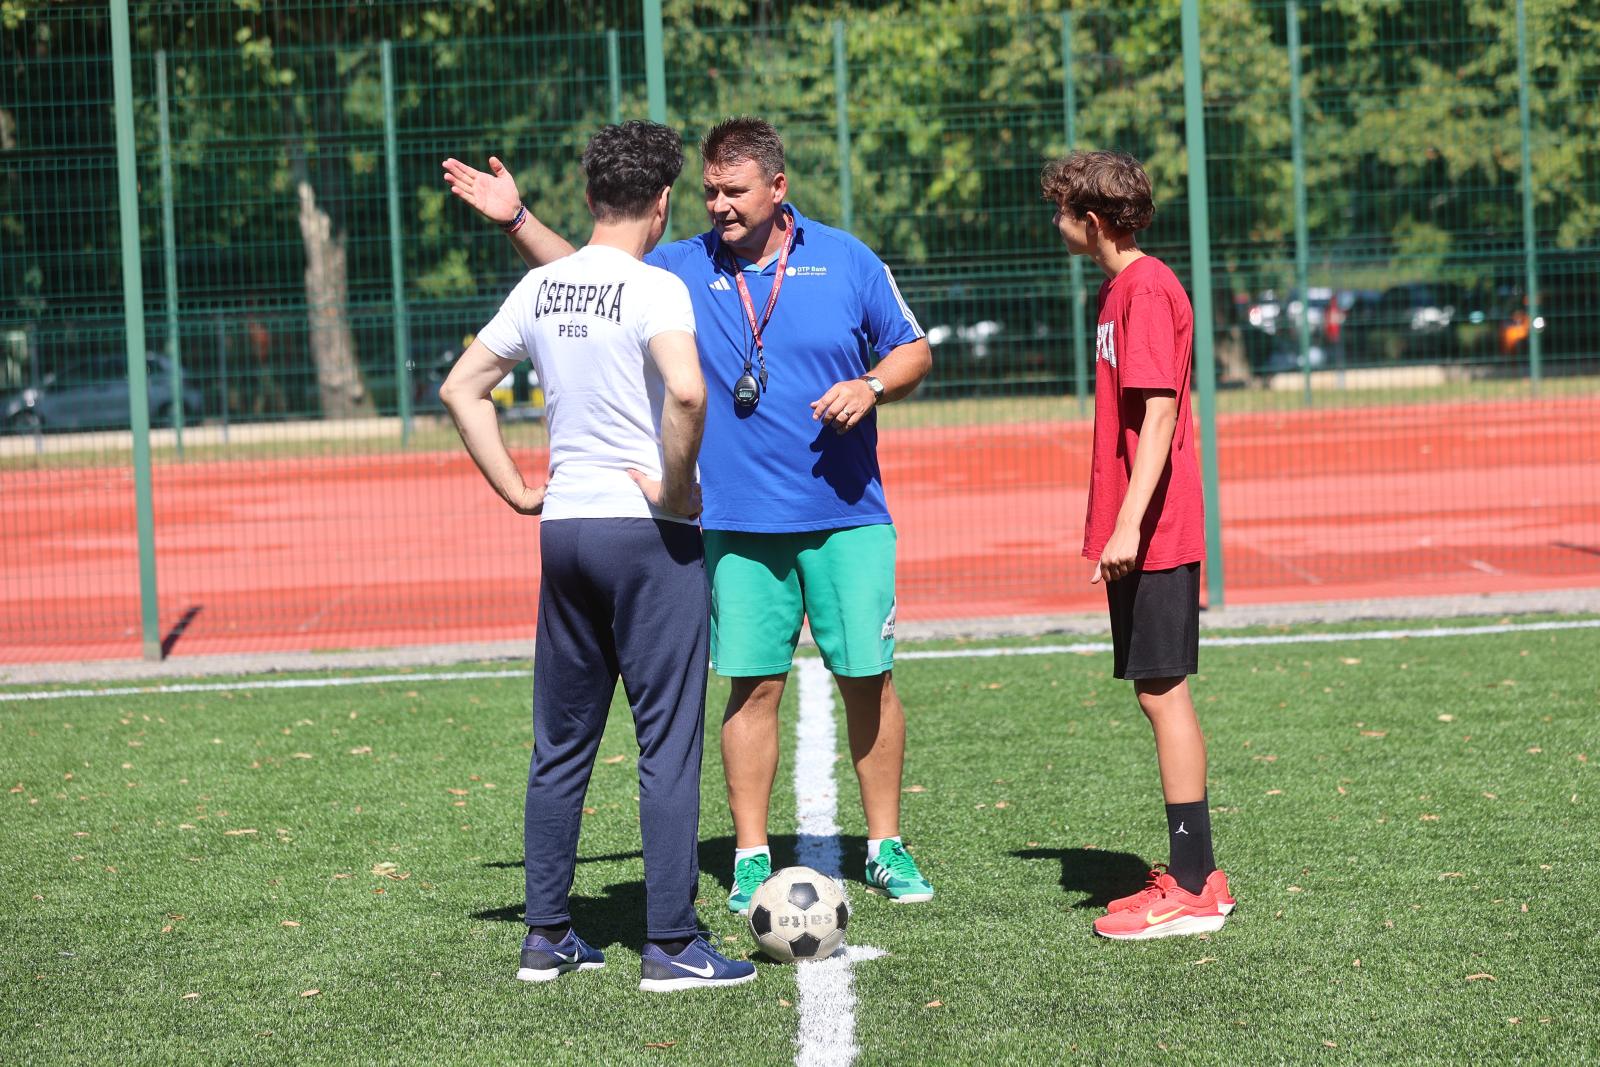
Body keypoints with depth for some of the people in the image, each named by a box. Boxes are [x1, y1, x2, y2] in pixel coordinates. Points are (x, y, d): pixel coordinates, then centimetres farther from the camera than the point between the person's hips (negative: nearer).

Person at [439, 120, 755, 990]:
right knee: (668, 740, -1)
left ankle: (546, 936, 18)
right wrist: (676, 491, -15)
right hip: (648, 534, -6)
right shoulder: (655, 288, -12)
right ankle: (671, 946, 0)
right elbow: (685, 392, -29)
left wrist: (519, 492, 12)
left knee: (560, 742, 13)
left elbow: (460, 389, 13)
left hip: (564, 527, 6)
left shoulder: (540, 288, 7)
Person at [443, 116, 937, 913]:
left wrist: (872, 385, -11)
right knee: (753, 685, 1)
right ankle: (751, 857, 10)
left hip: (846, 516, 0)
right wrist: (516, 221, -9)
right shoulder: (683, 269, 4)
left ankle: (886, 848, 14)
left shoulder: (845, 261, 2)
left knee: (868, 679, 1)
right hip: (739, 522, 1)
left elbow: (914, 351, 9)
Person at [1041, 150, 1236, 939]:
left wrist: (1129, 523, -26)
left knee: (1163, 693, -6)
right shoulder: (1120, 289, 16)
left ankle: (1192, 889, -3)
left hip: (1154, 536, -10)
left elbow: (1159, 413, -21)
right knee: (1159, 695, 11)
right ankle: (1193, 875, 17)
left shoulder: (1148, 290, -14)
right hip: (1134, 535, 10)